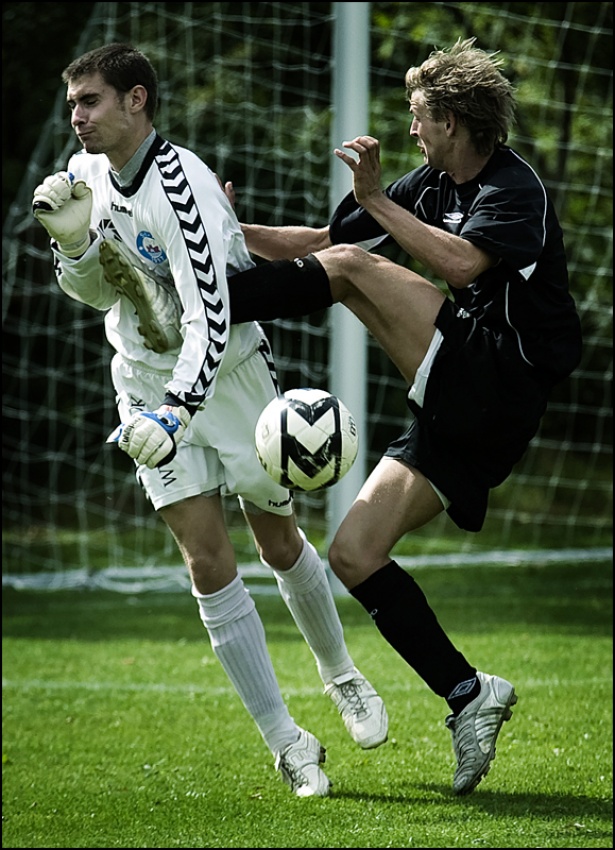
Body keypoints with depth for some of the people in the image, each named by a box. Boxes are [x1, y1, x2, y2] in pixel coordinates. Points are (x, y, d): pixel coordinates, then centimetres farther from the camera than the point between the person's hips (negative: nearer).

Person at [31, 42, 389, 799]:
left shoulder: (180, 186, -26)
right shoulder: (92, 171, -2)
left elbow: (210, 317, -34)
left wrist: (179, 410, -45)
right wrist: (73, 243, -11)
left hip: (228, 372, -5)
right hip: (147, 384, 5)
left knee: (279, 544, 9)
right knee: (207, 560, -5)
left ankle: (340, 677, 37)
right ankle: (286, 743, 0)